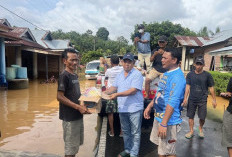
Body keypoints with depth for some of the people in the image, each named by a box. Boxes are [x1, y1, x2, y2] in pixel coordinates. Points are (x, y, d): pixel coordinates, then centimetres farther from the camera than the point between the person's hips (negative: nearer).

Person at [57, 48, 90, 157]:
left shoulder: (75, 76, 11)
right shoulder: (64, 76, -15)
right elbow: (60, 97, -21)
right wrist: (78, 107, -23)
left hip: (78, 116, 8)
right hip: (69, 117, -8)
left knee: (76, 144, 22)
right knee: (70, 147, 6)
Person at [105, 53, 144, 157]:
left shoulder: (137, 74, -11)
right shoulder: (119, 75, 13)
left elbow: (133, 90, -20)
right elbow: (114, 87, 15)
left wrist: (117, 94, -23)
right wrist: (105, 93, -4)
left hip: (134, 108, -7)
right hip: (122, 108, 7)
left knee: (135, 133, 5)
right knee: (125, 131, 20)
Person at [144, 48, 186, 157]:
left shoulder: (177, 77, -22)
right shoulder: (166, 73, 9)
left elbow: (173, 103, -27)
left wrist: (164, 124, -28)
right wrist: (149, 106, 14)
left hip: (168, 121, -9)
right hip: (158, 116, 9)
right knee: (160, 145, 25)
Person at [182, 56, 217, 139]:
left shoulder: (207, 75, -3)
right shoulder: (190, 74, 0)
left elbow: (211, 88, 2)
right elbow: (188, 86, 0)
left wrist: (214, 100, 2)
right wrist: (185, 98, -6)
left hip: (202, 100, -1)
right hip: (191, 100, 1)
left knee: (202, 117, 5)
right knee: (190, 116, 8)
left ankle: (200, 129, 33)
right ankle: (191, 131, 26)